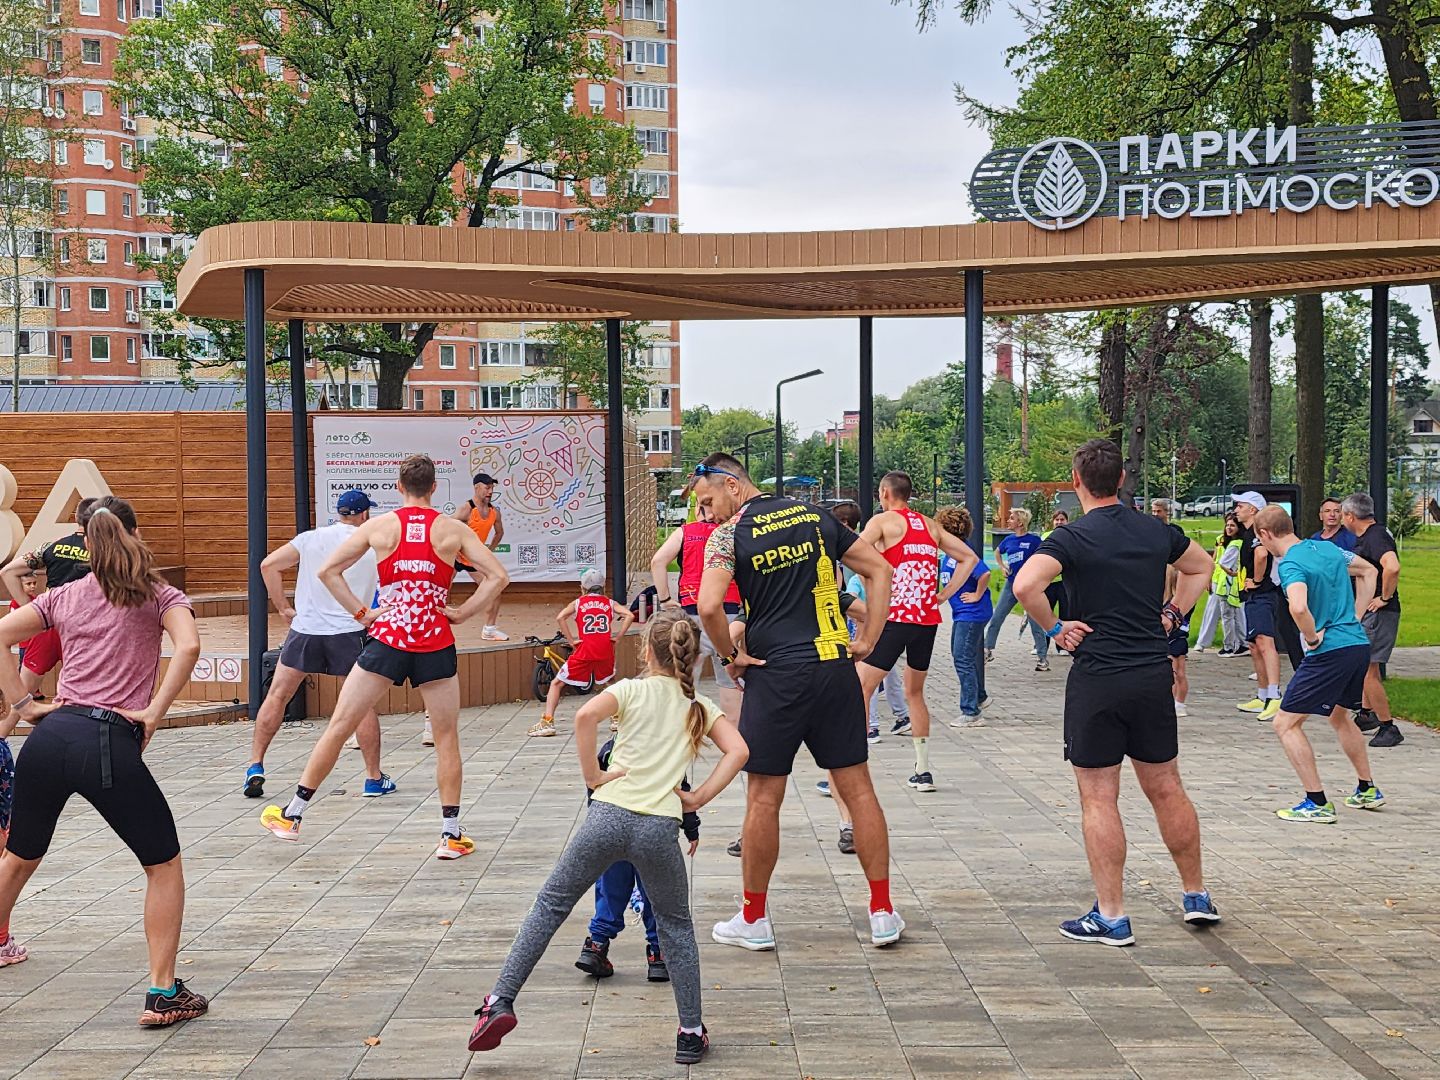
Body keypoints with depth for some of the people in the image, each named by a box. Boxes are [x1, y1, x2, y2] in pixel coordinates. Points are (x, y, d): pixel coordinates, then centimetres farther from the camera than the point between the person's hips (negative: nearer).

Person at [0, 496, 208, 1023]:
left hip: (50, 736, 4)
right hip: (112, 743, -4)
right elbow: (188, 646, -12)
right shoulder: (158, 595, 8)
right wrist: (154, 712, -7)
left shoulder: (64, 596, 18)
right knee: (164, 866, 11)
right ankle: (163, 994, 6)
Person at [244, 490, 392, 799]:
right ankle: (374, 779, 11)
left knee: (277, 695, 12)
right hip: (349, 633, -1)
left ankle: (255, 766, 10)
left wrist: (283, 608, 4)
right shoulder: (374, 547, 0)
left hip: (305, 630, 1)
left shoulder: (310, 539, 3)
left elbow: (268, 565, -2)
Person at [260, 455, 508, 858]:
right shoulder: (452, 530, 2)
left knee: (338, 727, 9)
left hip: (386, 640, 0)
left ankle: (292, 816, 17)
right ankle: (451, 835, 8)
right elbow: (498, 576, -5)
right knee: (447, 738, 10)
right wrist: (461, 613, 0)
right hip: (435, 645, 0)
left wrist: (360, 612, 4)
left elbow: (328, 571, 1)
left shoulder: (379, 526, 3)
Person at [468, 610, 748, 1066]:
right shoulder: (701, 707, 14)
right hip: (659, 826, 1)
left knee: (551, 904, 13)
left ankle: (500, 1002, 6)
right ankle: (691, 1034, 16)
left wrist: (592, 776, -3)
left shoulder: (633, 690, 8)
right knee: (676, 927, 19)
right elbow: (737, 750, -1)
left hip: (609, 812, -1)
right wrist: (698, 798, 4)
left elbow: (586, 715, -12)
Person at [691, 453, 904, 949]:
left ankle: (753, 919, 16)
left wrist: (730, 656, -5)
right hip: (835, 666, 4)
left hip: (774, 673, -4)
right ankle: (883, 913, 12)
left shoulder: (730, 534, -5)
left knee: (763, 798, 6)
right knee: (857, 788, 8)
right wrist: (867, 639, 10)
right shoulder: (816, 516, 10)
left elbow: (709, 606, -20)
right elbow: (879, 569, 13)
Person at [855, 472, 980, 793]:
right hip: (928, 620, 6)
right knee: (915, 693, 20)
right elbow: (969, 559, 20)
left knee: (860, 690, -3)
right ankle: (923, 772, 21)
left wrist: (871, 596, -7)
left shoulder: (883, 520, -1)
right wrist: (942, 595, 15)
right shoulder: (929, 525, 16)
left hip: (895, 618, -6)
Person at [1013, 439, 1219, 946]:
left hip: (1097, 680, -5)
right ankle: (1197, 897, 26)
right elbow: (1201, 566, 25)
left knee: (1098, 799, 2)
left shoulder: (1073, 538, -11)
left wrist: (1053, 628, -12)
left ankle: (1111, 918, 3)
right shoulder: (1156, 531, 6)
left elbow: (1025, 585, -27)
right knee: (1166, 790, 17)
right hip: (1154, 674, 5)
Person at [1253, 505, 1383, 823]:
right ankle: (1367, 790, 36)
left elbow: (1298, 608, -35)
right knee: (1339, 716, 30)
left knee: (1286, 724, 0)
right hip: (1360, 644, 9)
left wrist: (1313, 639, -16)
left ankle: (1317, 803, -2)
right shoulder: (1327, 548, 11)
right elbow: (1368, 571, 27)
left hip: (1329, 651, -9)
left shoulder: (1291, 565, -15)